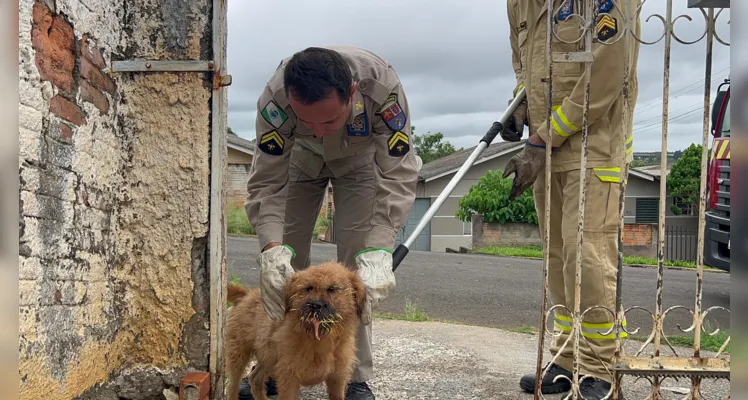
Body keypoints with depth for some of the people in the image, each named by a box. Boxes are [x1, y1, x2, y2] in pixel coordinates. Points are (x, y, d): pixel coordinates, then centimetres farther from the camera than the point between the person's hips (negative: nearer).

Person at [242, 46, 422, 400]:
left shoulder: (382, 85, -41)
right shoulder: (275, 96, -38)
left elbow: (397, 175, -38)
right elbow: (267, 183, -32)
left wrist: (379, 251, -50)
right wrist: (272, 248, -49)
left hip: (360, 159, -1)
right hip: (300, 158, 1)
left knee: (356, 264, -13)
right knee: (283, 265, -4)